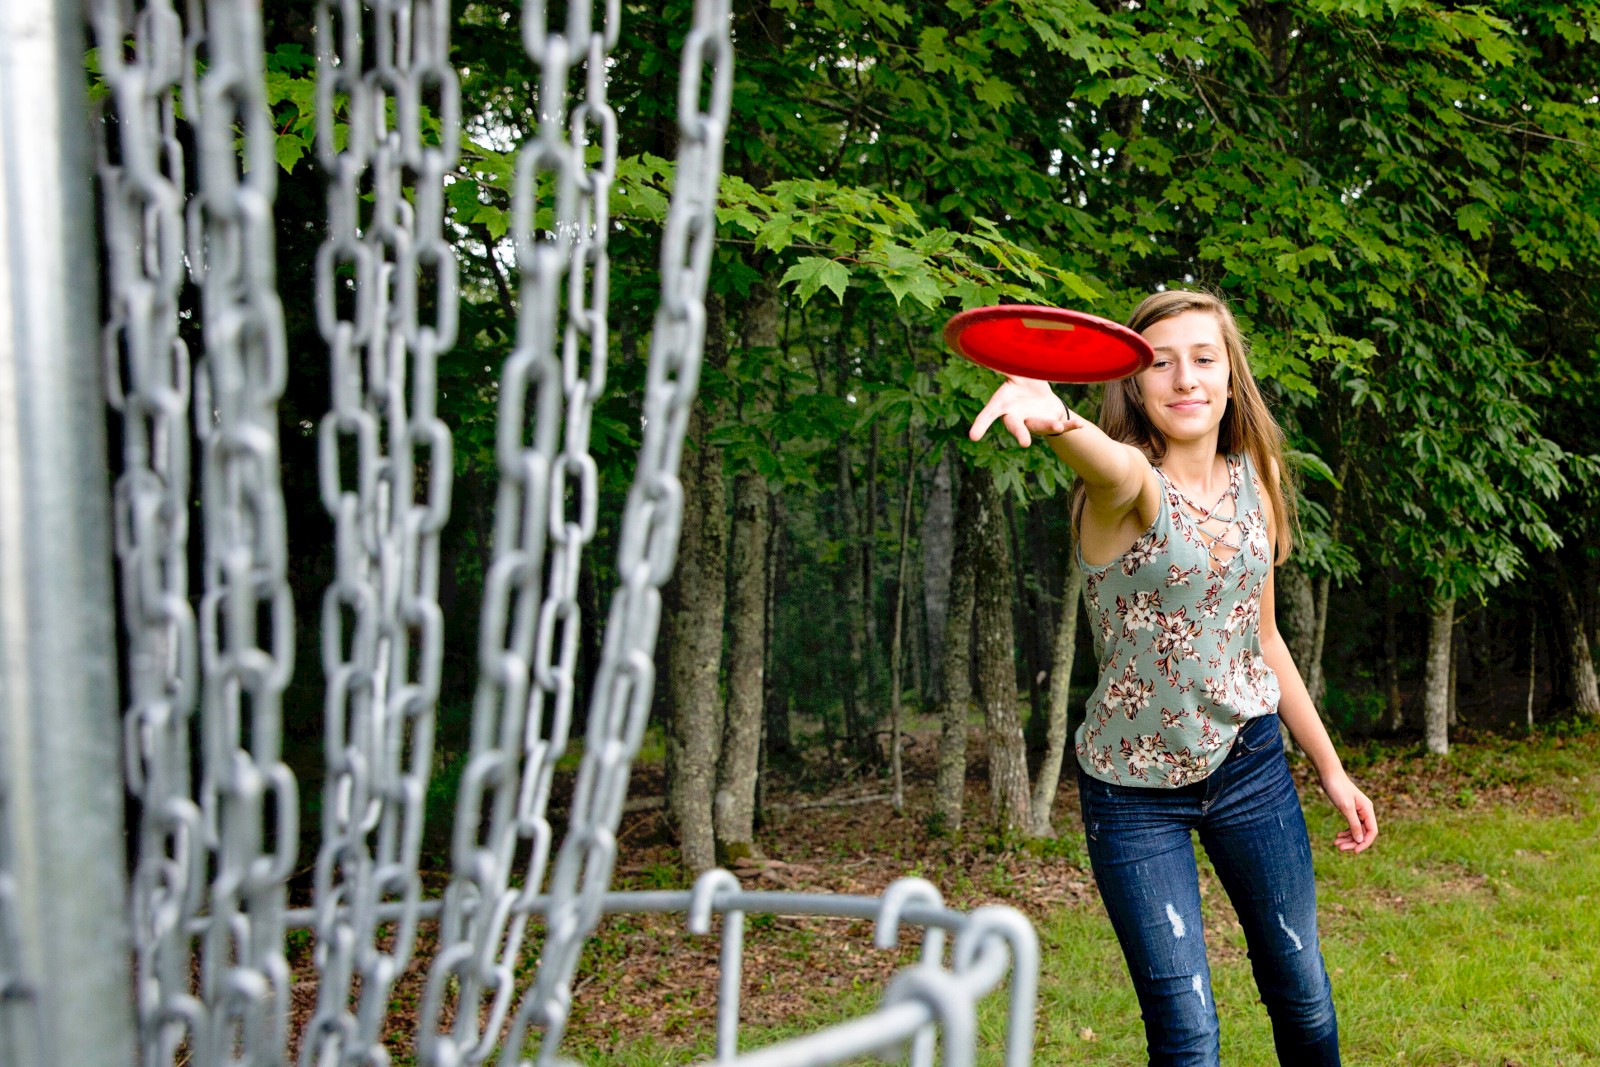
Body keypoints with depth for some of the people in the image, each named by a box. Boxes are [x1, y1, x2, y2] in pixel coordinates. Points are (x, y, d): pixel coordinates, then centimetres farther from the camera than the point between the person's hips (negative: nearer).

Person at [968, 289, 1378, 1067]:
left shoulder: (1254, 479, 2)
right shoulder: (1129, 487, -16)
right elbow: (1113, 463, -44)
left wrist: (1330, 768, 17)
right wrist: (1054, 417, -68)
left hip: (1250, 762, 5)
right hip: (1133, 788, -5)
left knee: (1302, 994, 15)